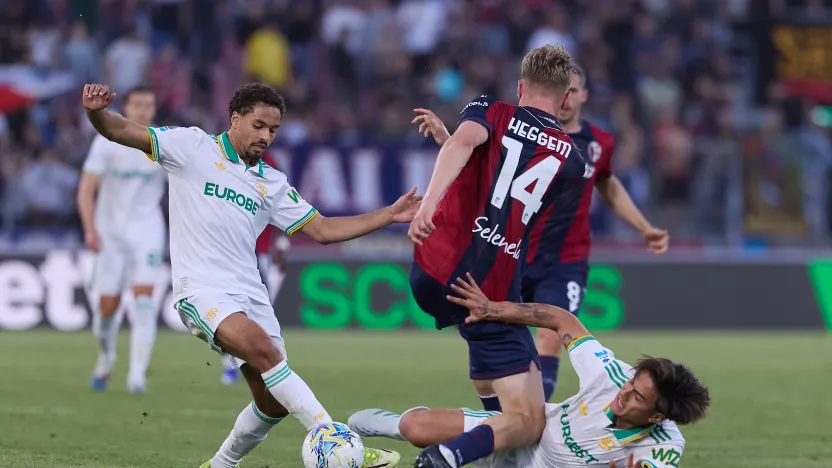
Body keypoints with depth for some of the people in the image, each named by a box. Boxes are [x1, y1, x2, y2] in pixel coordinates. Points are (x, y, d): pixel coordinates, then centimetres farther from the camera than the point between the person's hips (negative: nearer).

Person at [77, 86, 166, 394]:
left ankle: (137, 374, -15)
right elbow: (87, 188, -8)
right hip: (110, 229, 0)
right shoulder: (107, 142, -6)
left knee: (144, 301, -15)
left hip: (147, 229, 0)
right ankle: (106, 356, 32)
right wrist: (90, 229, -20)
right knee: (107, 306, 3)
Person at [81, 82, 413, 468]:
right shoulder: (192, 147, 4)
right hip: (202, 289, -7)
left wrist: (389, 215, 12)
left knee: (274, 403, 0)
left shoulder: (271, 183, 18)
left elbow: (323, 230, 20)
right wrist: (96, 112, -25)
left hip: (249, 293, 7)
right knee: (264, 349, -31)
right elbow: (120, 131, -2)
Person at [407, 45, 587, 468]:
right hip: (491, 291, -4)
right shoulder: (571, 162, 12)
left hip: (431, 273, 4)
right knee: (528, 423, -5)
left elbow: (464, 141, -16)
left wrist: (428, 203, -30)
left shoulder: (489, 112, 8)